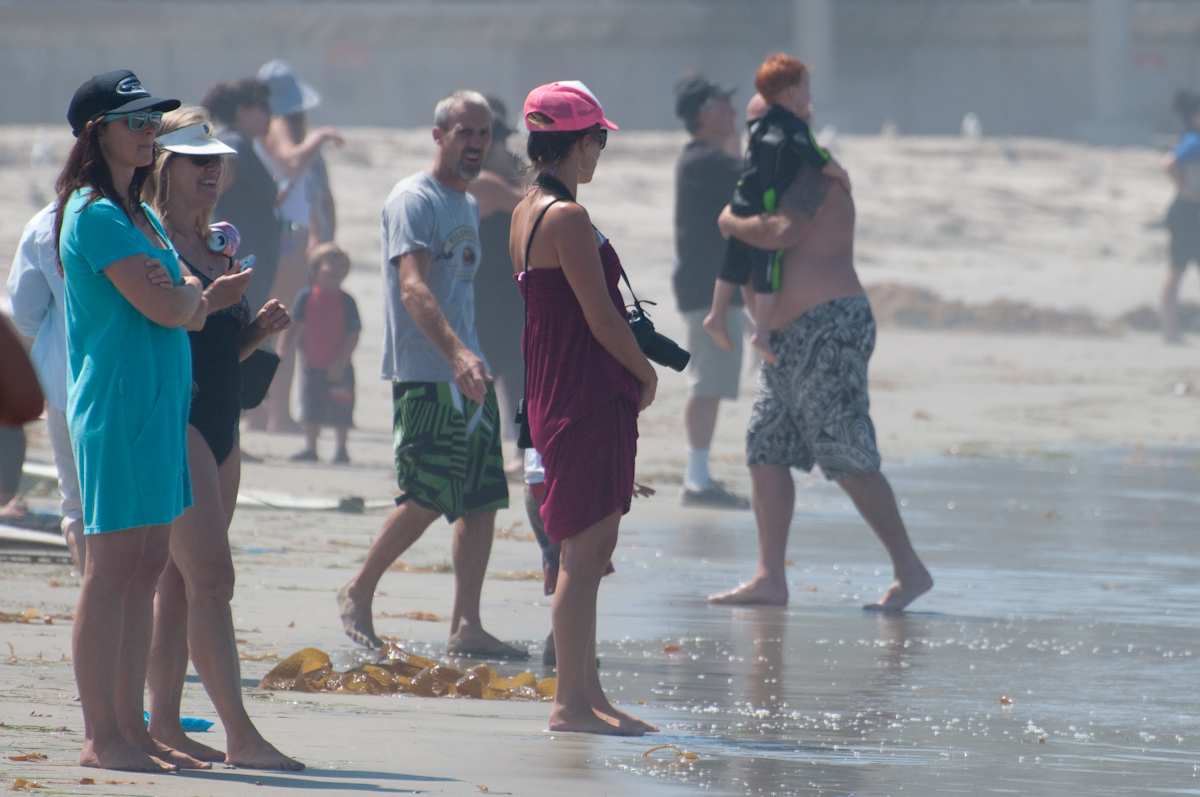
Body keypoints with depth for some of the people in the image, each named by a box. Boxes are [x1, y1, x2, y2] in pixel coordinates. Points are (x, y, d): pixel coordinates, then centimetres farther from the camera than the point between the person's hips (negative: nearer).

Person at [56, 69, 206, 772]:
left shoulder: (142, 216, 17)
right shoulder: (95, 215, -12)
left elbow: (192, 313, 18)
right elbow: (166, 308, -18)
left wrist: (189, 301, -4)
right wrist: (189, 290, 3)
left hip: (161, 403, 9)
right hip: (118, 400, -9)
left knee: (148, 568, 10)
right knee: (114, 569, -8)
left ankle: (130, 727, 14)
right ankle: (102, 736, -6)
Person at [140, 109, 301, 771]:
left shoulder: (216, 248, 18)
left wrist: (257, 329, 6)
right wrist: (207, 302, -26)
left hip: (218, 428, 9)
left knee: (180, 583, 10)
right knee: (210, 578, -14)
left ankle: (164, 722, 13)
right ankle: (240, 735, -18)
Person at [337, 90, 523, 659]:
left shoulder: (469, 206, 18)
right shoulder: (413, 201, -10)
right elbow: (413, 288, -22)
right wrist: (457, 353, -35)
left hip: (469, 372, 8)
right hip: (424, 376, -8)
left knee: (483, 500, 2)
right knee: (426, 499, -9)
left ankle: (466, 626, 3)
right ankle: (358, 594, 8)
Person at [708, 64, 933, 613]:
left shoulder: (812, 175, -11)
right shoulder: (793, 176, 21)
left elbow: (782, 232, -26)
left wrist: (733, 222, -10)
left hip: (829, 328, -11)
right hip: (790, 337, 11)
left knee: (848, 458, -11)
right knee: (766, 451, 5)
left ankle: (910, 571, -7)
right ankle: (770, 579, 4)